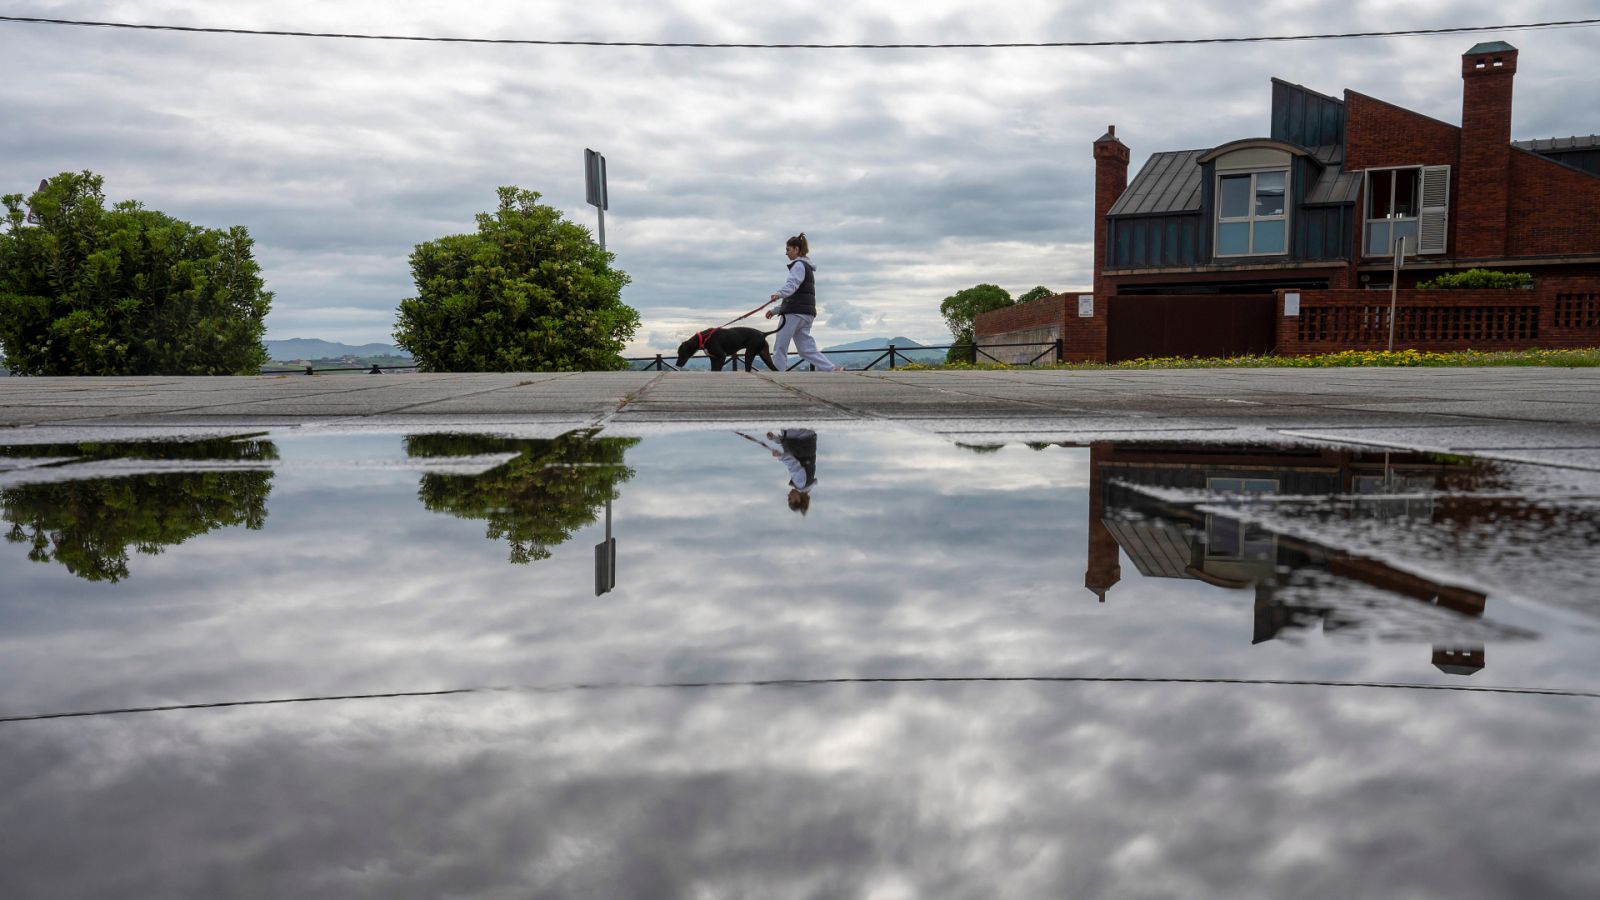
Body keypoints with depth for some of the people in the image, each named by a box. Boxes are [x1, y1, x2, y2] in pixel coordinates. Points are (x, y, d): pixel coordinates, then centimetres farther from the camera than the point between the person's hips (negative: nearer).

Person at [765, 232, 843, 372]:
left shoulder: (799, 265, -4)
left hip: (796, 312, -10)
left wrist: (779, 294, -45)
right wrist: (776, 310, 28)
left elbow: (792, 284, -25)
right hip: (806, 312, 10)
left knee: (780, 347, -7)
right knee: (806, 348, 5)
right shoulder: (807, 267, 27)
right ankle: (833, 368, -6)